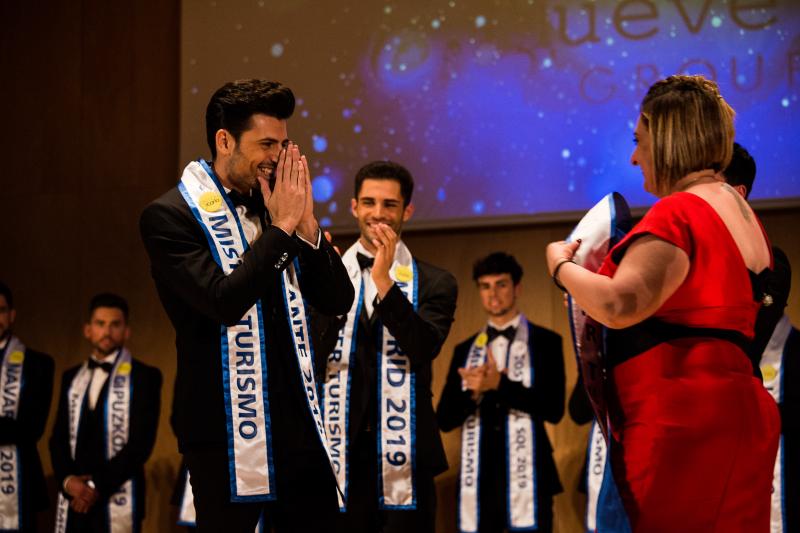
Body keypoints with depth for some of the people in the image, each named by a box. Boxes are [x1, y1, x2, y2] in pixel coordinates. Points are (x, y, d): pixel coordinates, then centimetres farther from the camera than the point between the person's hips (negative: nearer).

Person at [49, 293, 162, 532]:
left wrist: (98, 485, -12)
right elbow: (58, 436, 11)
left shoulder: (144, 376, 1)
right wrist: (67, 480, -7)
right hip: (74, 496, 4)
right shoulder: (71, 377, 17)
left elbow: (142, 441, -7)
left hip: (118, 498, -4)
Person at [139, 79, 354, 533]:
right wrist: (280, 228, -14)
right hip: (230, 431, -6)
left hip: (300, 422, 6)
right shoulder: (170, 216, -8)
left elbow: (338, 300, 8)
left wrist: (306, 225, -5)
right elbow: (224, 301, -22)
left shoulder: (274, 206, 10)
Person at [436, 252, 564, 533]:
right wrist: (474, 393, -9)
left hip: (527, 476, -3)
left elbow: (553, 409, -7)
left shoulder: (545, 341, 3)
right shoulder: (466, 350, 15)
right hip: (479, 478, 3)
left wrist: (500, 384, -15)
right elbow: (445, 419, 10)